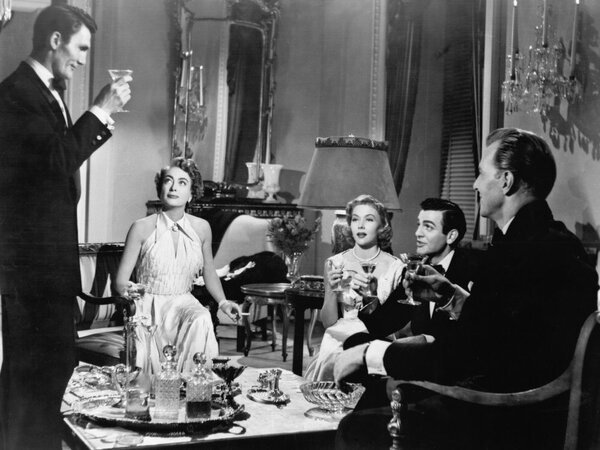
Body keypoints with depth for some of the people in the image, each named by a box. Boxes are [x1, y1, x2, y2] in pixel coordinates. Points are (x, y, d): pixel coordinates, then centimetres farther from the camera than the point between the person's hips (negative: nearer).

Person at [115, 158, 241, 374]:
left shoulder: (201, 228, 1)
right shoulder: (142, 228, -7)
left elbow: (208, 271, 17)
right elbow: (120, 279, -5)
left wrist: (223, 302, 5)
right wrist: (127, 289, -27)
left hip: (184, 303, 2)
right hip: (150, 306, -2)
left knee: (201, 321, -33)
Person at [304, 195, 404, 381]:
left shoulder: (395, 267, 0)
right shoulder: (335, 263, 6)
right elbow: (328, 322, 7)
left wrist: (373, 297, -16)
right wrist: (332, 290, -11)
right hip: (339, 340, 2)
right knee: (330, 363, -30)